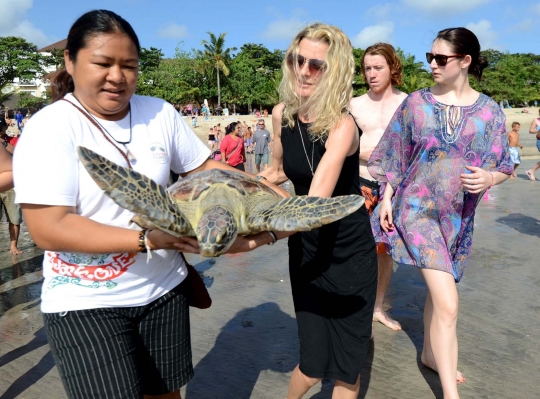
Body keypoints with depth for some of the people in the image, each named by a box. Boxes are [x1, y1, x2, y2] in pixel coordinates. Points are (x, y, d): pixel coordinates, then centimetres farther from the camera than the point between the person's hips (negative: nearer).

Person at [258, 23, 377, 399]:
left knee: (347, 368, 9)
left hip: (350, 254, -3)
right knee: (313, 367, 3)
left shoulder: (341, 125, -21)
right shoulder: (282, 114, -4)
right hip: (306, 250, 3)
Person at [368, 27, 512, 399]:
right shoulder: (416, 102, -3)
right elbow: (396, 156, 3)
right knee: (448, 304, -10)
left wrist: (488, 177, -18)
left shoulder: (489, 111, -1)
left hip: (459, 215, 3)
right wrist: (386, 197, -2)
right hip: (417, 208, -3)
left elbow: (504, 167, 5)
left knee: (438, 291, 19)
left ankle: (430, 354, 43)